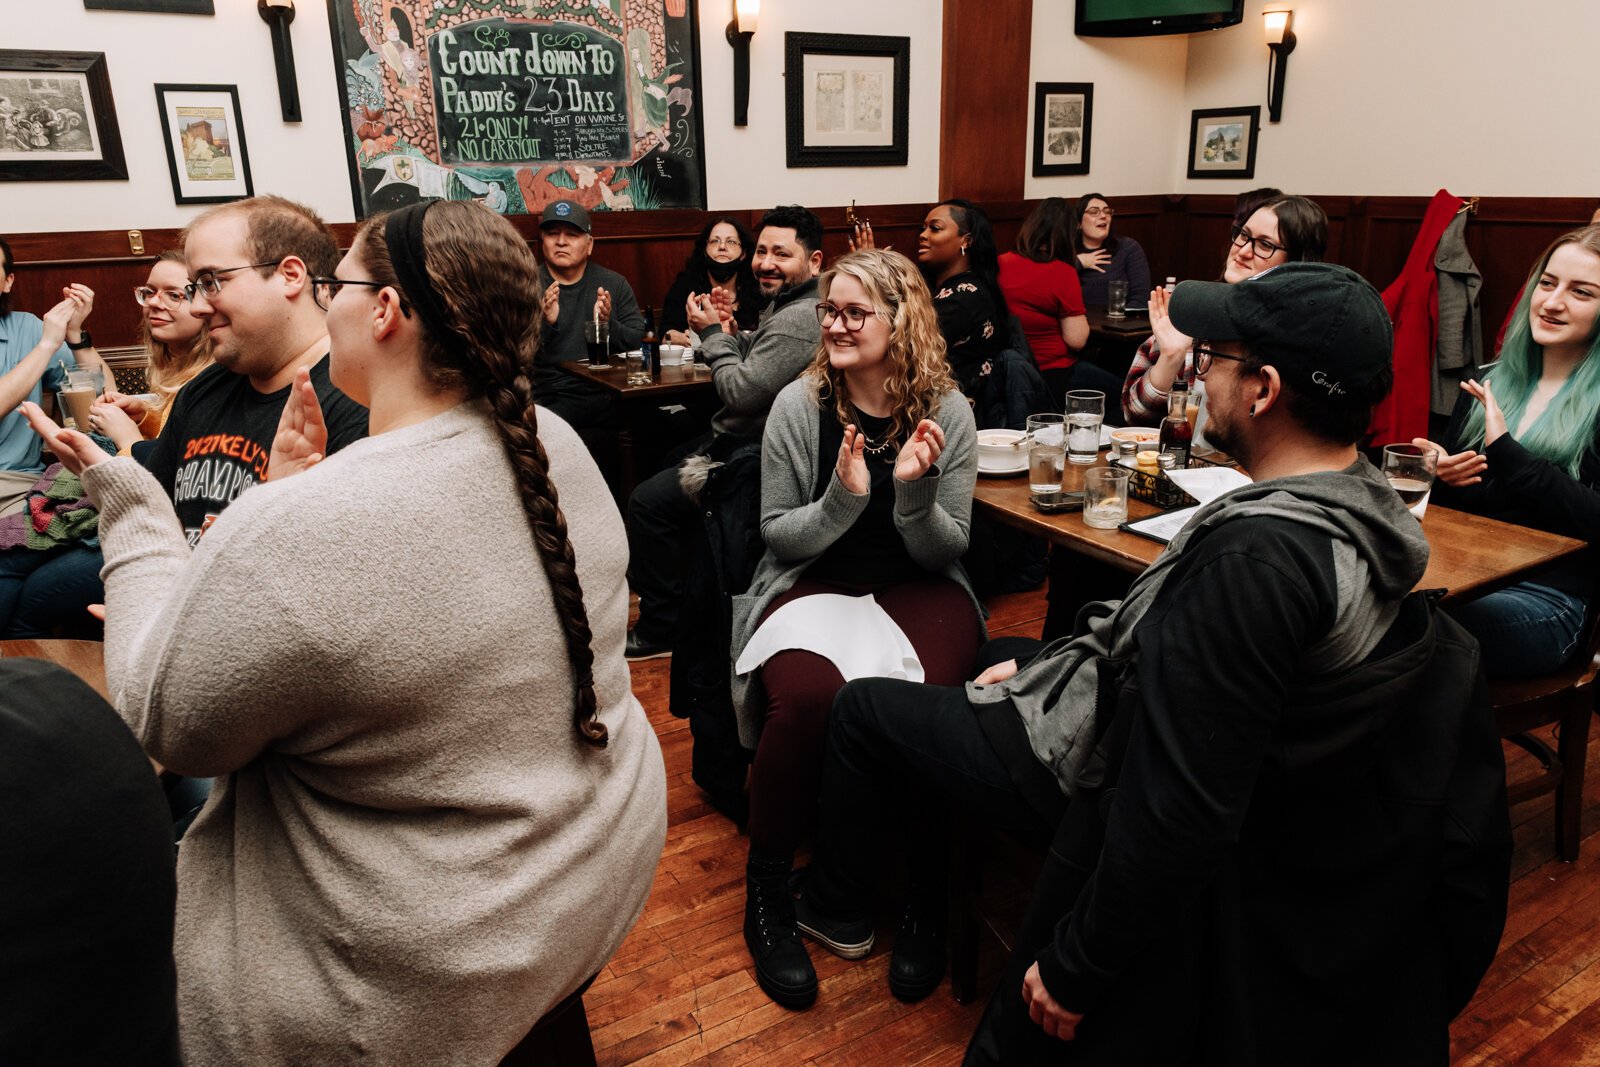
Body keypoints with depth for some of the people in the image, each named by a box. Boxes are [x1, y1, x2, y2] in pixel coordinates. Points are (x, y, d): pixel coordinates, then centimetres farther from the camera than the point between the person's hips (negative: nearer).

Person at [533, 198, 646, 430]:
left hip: (609, 393, 3)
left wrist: (608, 325, -14)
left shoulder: (614, 284, 12)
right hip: (553, 399, -2)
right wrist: (545, 324, -22)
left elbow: (640, 342, 6)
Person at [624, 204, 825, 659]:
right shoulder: (786, 303, 10)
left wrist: (712, 334, -13)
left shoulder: (799, 319, -25)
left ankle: (660, 628, -2)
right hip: (737, 440, 12)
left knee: (650, 500, -15)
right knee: (666, 464, 28)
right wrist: (728, 331, 0)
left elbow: (740, 393, -27)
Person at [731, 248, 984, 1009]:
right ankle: (766, 889, -7)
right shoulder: (798, 405, -2)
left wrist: (915, 490, -20)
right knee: (805, 695, -34)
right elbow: (777, 534, 1)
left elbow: (945, 552, 0)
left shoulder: (946, 412, -1)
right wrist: (840, 500, -18)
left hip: (917, 588, 1)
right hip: (813, 582, 0)